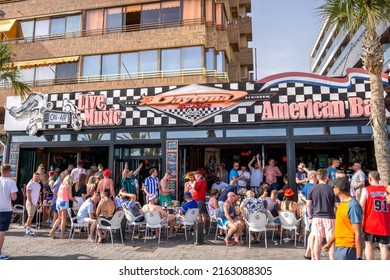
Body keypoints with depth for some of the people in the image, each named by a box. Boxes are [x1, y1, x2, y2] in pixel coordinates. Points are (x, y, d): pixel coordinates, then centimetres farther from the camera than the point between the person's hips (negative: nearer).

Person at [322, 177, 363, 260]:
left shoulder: (353, 206, -19)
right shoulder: (342, 203, 10)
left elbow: (358, 233, -21)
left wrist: (359, 257, -21)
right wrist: (329, 242, 22)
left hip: (347, 248, -9)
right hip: (338, 247, 9)